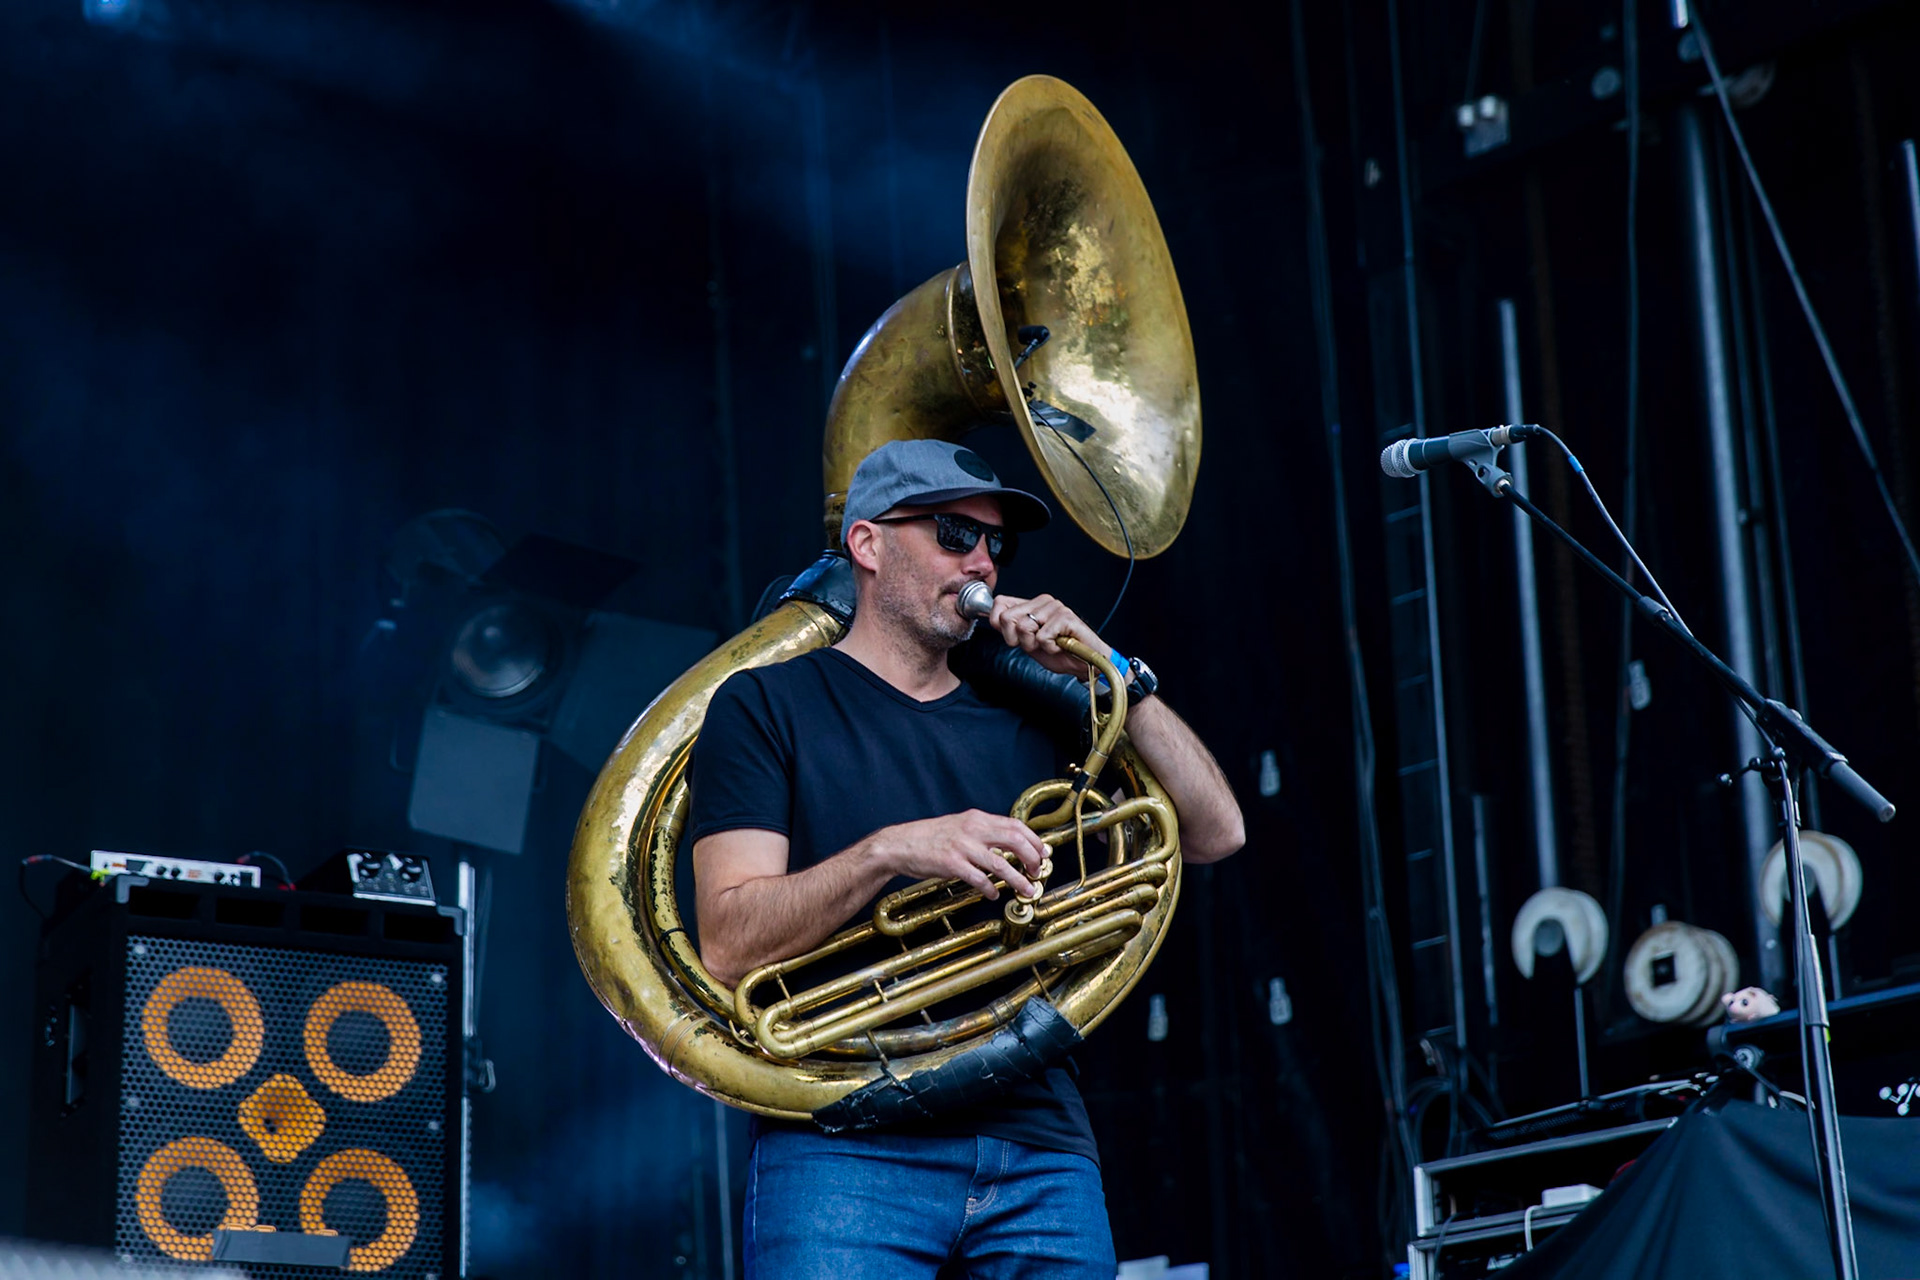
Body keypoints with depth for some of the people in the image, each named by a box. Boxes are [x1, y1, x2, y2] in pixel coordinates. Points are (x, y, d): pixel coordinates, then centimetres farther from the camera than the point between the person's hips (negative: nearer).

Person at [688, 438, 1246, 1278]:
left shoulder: (1025, 721, 20)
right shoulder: (768, 705, 8)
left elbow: (1215, 832, 13)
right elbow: (728, 946, -4)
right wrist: (889, 850, -18)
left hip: (1040, 1151, 4)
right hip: (848, 1149, -4)